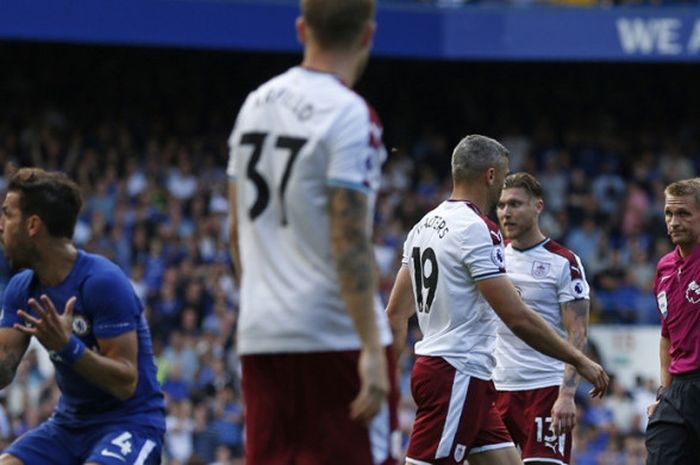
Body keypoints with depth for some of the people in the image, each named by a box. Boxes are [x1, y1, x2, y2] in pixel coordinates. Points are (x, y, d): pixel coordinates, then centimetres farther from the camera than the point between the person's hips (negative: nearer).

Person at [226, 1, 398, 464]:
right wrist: (371, 348, -18)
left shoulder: (256, 104, 11)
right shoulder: (350, 116, -12)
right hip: (335, 335, -7)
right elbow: (349, 243, -18)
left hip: (261, 336, 7)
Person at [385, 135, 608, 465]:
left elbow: (395, 313, 15)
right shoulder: (476, 230, -15)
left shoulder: (424, 226, 13)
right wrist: (579, 361, -11)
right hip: (458, 374, -10)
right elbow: (518, 318, -19)